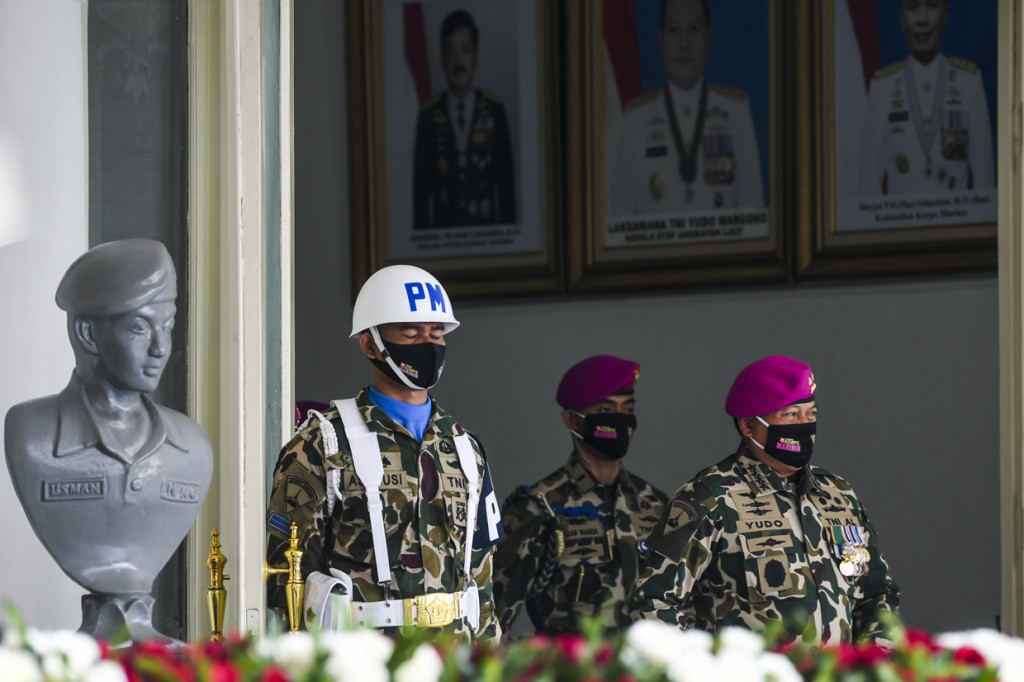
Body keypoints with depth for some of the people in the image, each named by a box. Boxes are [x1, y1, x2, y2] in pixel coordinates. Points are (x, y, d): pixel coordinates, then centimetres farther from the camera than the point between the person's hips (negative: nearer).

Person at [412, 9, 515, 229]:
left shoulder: (494, 109, 3)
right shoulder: (429, 115, 3)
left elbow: (505, 179, 5)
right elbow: (420, 185, 5)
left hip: (485, 226, 0)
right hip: (443, 227, 0)